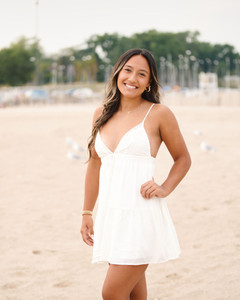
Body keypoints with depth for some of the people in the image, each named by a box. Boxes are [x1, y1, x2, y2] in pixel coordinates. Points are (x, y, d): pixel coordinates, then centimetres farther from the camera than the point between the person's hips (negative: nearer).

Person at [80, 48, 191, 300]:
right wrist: (87, 213, 18)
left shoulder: (159, 114, -3)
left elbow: (183, 158, 8)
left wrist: (165, 189, -7)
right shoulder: (102, 114, 11)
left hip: (142, 215, -5)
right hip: (110, 214, 5)